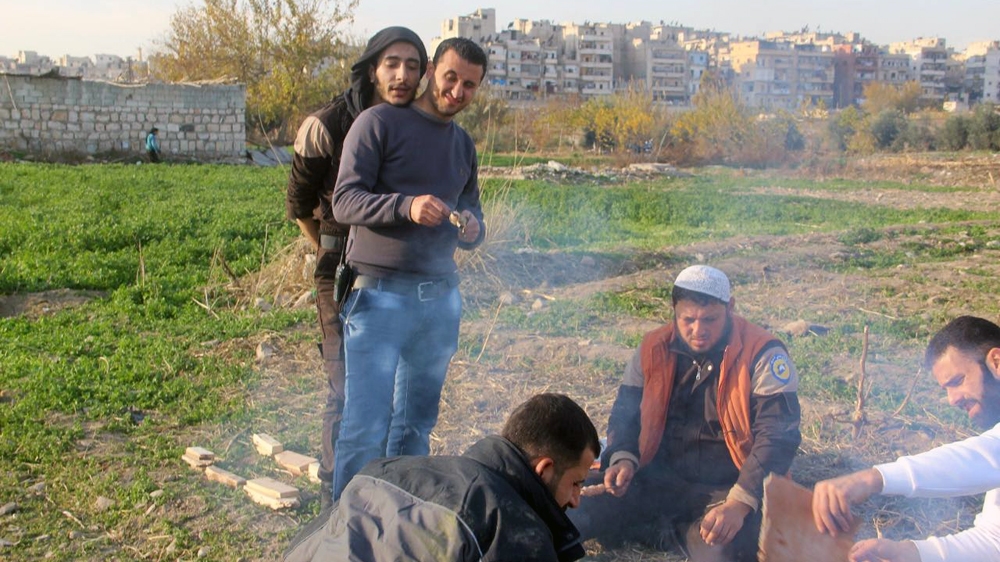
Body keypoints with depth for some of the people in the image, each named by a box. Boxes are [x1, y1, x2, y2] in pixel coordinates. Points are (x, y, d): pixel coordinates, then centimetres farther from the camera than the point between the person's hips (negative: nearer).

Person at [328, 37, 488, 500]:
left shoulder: (464, 145, 18)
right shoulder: (379, 123, -2)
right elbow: (344, 201, -9)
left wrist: (472, 228, -1)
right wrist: (407, 206, -26)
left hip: (441, 299, 6)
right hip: (380, 296, -6)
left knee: (416, 427, 13)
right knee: (366, 428, -8)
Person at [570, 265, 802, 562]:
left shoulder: (762, 355, -13)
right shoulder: (654, 348, -1)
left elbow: (777, 438, -16)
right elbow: (626, 412, 8)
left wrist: (740, 503, -28)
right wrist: (623, 459, -13)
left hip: (729, 489, -1)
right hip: (659, 479, 2)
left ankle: (674, 532, -4)